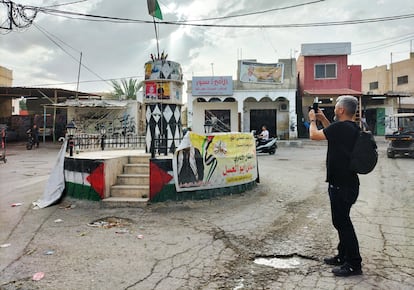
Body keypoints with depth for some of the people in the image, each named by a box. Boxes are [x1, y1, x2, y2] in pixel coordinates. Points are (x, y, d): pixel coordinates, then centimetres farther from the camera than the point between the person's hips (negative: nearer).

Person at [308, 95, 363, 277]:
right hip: (347, 182, 10)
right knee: (341, 221, 19)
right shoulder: (353, 128, 8)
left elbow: (314, 135, -12)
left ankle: (354, 264, 9)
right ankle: (343, 256, 32)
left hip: (341, 185, -10)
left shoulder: (340, 127, -21)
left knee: (342, 222, -1)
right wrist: (323, 119, 23)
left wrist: (313, 120, 6)